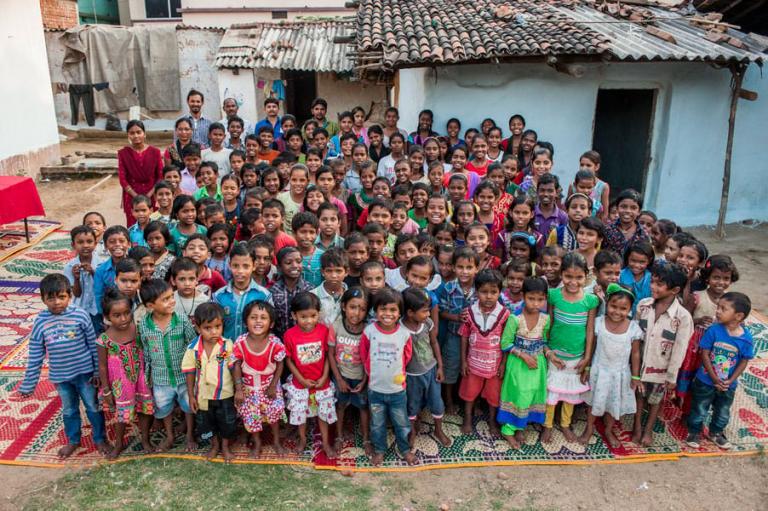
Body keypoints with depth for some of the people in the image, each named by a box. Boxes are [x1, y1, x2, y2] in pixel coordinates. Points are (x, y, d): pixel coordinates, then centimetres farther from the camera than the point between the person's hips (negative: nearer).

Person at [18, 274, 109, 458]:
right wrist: (28, 384, 1)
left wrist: (98, 371, -5)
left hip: (85, 372, -2)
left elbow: (93, 346, -8)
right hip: (60, 376, 2)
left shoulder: (80, 315, -15)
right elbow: (35, 356, -2)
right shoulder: (40, 322, -9)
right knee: (69, 410, 22)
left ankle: (100, 439, 35)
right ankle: (73, 441, 44)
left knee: (93, 407, 14)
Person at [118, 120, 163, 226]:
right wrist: (136, 196, -12)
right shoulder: (123, 153, 2)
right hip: (132, 197, 0)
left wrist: (149, 195, -11)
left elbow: (160, 177, 0)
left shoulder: (155, 152, 2)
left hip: (151, 197, 0)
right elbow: (122, 179, -1)